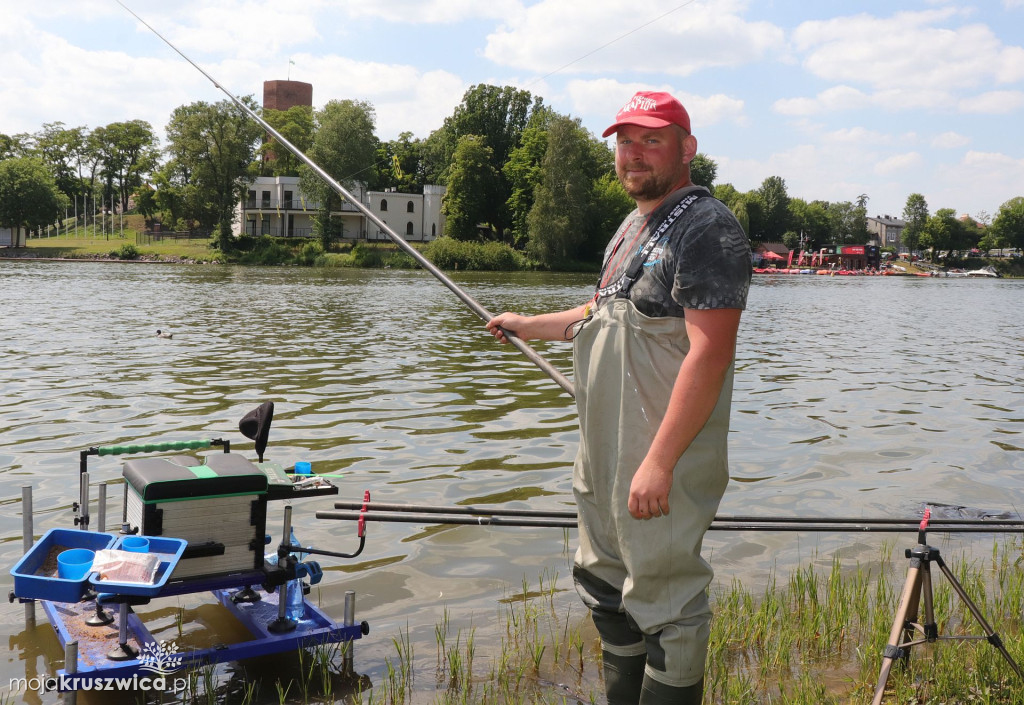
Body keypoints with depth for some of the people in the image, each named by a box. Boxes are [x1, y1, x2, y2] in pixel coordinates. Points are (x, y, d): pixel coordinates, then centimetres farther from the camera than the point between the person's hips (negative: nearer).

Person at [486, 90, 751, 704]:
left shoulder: (708, 229, -14)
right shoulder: (633, 227, 17)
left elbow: (709, 354, -23)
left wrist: (660, 460, -27)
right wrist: (528, 326, 33)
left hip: (662, 455, -10)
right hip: (604, 450, 10)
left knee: (663, 598, -2)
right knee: (607, 585, 19)